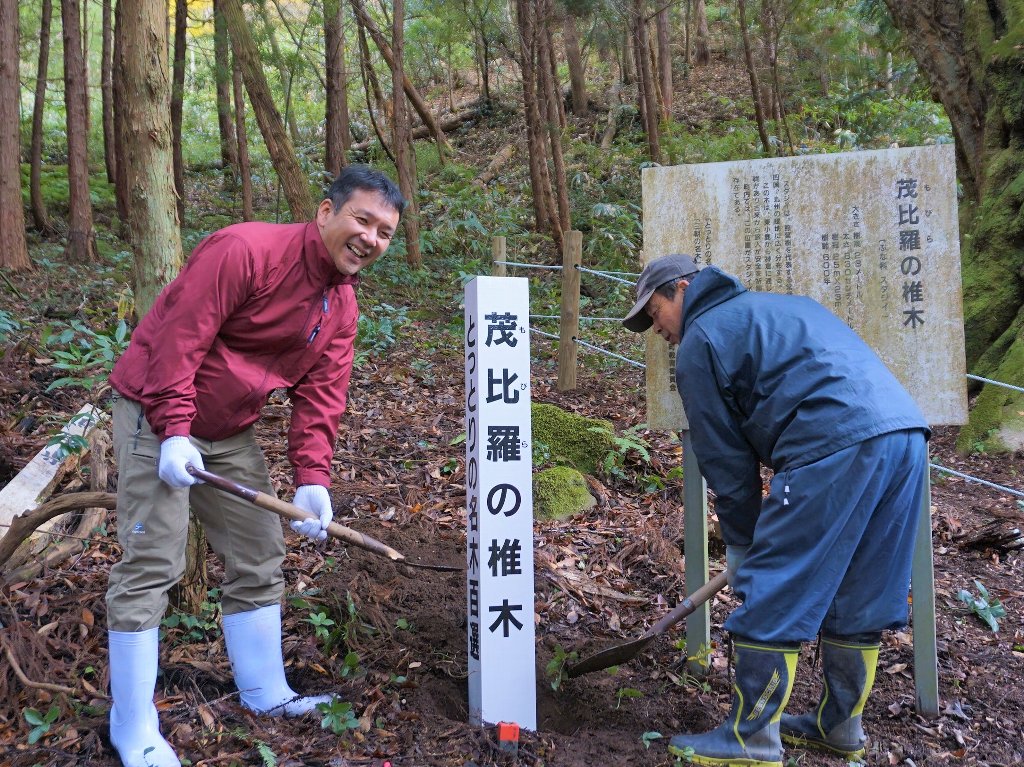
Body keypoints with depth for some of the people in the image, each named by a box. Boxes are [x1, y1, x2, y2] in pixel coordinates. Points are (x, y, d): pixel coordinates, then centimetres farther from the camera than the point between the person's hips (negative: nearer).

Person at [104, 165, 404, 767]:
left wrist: (312, 479, -11)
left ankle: (266, 693, 28)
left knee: (260, 556, 12)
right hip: (158, 414, -8)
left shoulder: (342, 306, 3)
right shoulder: (244, 250, -21)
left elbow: (321, 395, 0)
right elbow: (179, 336, -24)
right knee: (152, 565, -8)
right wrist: (174, 431, -27)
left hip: (231, 432, 8)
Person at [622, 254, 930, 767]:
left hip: (836, 447, -9)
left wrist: (740, 545, 17)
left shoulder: (700, 342, 7)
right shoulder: (782, 304, 31)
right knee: (855, 598, 18)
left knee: (771, 596, 1)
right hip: (907, 434, 9)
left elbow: (725, 459, 6)